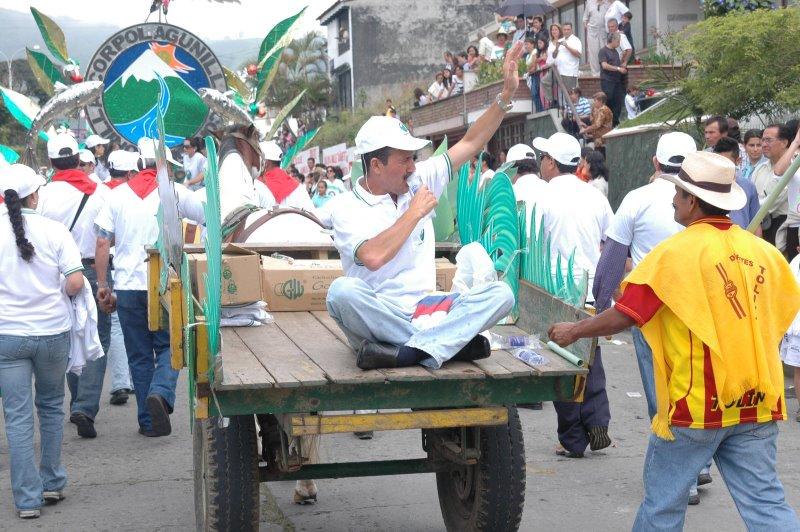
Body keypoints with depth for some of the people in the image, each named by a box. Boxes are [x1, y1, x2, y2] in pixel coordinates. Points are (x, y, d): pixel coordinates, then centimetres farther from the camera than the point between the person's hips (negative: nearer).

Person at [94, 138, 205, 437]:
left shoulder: (118, 194, 5)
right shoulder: (174, 191, -2)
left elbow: (102, 244, 2)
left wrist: (103, 286, 7)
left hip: (128, 286, 2)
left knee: (139, 356, 11)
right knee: (169, 346, 11)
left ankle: (148, 422, 14)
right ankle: (161, 393, -16)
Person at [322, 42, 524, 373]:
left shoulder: (419, 183, 11)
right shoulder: (346, 208, -4)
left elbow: (470, 144, 13)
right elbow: (373, 257, -23)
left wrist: (506, 95, 4)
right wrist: (415, 212, -12)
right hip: (375, 316, -4)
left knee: (501, 293, -19)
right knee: (342, 291, -37)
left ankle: (402, 353, -33)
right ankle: (450, 341, -32)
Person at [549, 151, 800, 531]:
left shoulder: (676, 251, -11)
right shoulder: (764, 252, 4)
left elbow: (622, 317, -10)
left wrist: (574, 331, 5)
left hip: (697, 403, -5)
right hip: (756, 401, 5)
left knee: (663, 501, 11)